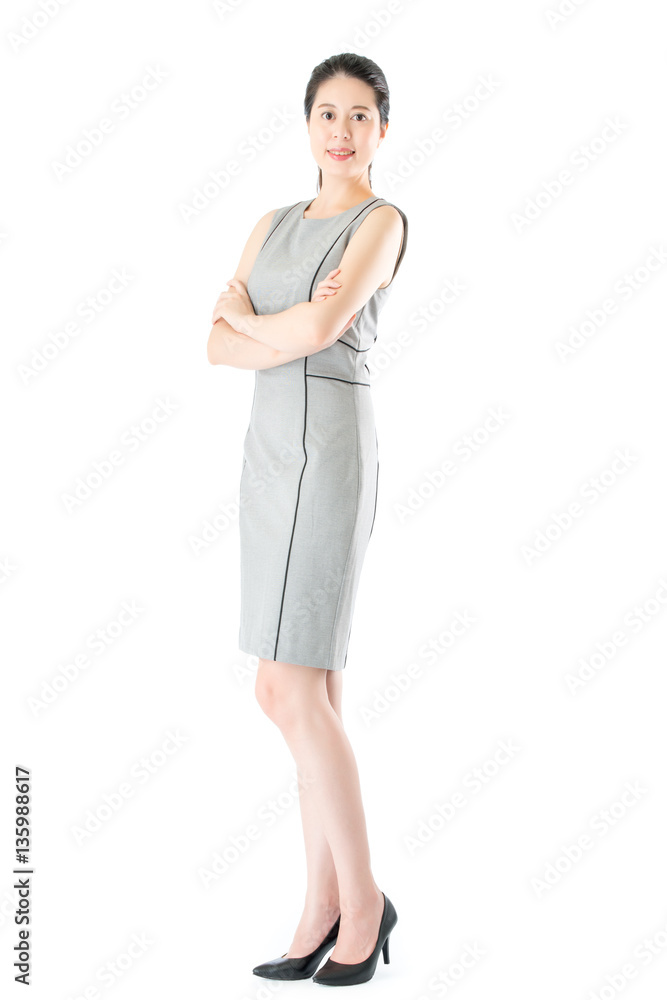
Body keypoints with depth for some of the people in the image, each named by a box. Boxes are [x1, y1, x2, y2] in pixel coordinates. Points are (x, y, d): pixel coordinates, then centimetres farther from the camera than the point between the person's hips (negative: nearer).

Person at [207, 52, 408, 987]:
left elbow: (321, 328, -20)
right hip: (269, 452, 7)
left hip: (330, 453, -7)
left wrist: (250, 320, 0)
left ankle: (362, 899, 5)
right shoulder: (274, 224, 18)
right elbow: (220, 346, 6)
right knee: (312, 694, 6)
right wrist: (291, 328, -12)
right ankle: (324, 912, 13)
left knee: (287, 690, -11)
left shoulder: (385, 220, -3)